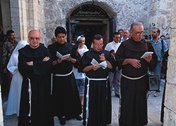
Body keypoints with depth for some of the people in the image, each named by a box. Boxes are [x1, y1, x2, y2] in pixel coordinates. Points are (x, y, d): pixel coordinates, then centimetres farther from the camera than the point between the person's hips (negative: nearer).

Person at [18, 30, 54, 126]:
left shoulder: (45, 50, 4)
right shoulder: (23, 51, 0)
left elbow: (49, 64, -12)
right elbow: (22, 68, -14)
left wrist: (33, 64, -15)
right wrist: (41, 63, -15)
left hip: (44, 84, 1)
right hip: (29, 85, -1)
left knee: (44, 108, 11)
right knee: (30, 109, 5)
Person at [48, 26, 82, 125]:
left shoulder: (70, 46, 0)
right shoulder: (51, 48, -6)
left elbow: (76, 60, 3)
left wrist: (70, 59, -17)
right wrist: (57, 61, -23)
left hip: (69, 75, 2)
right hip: (58, 77, -2)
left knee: (72, 94, 10)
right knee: (60, 96, 5)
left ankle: (75, 113, 28)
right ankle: (62, 115, 22)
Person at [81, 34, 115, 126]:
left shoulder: (107, 53, 5)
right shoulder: (87, 54, -1)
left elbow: (112, 67, 1)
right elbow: (83, 69, -4)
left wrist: (105, 61, -13)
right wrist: (91, 67, -20)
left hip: (104, 82, 3)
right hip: (91, 83, -2)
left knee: (104, 104, 10)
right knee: (91, 104, 1)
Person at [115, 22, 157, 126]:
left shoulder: (147, 45, 3)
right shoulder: (124, 45, -1)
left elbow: (154, 62, 7)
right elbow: (117, 60, -1)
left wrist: (149, 60, -15)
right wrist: (129, 60, -16)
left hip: (142, 80, 2)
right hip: (127, 81, -1)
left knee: (140, 104, 8)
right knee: (127, 104, 2)